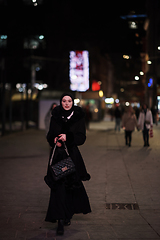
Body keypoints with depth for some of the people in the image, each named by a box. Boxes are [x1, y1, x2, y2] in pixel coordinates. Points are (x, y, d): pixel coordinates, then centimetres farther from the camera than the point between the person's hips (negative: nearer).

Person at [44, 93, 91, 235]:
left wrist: (67, 137, -21)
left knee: (71, 185, 6)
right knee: (59, 185, -8)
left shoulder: (78, 116, 1)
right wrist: (55, 140, -16)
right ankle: (61, 220, -7)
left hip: (72, 154, 0)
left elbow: (81, 138, -4)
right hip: (58, 154, 0)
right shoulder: (55, 116, 5)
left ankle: (68, 214, 29)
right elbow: (50, 135, 6)